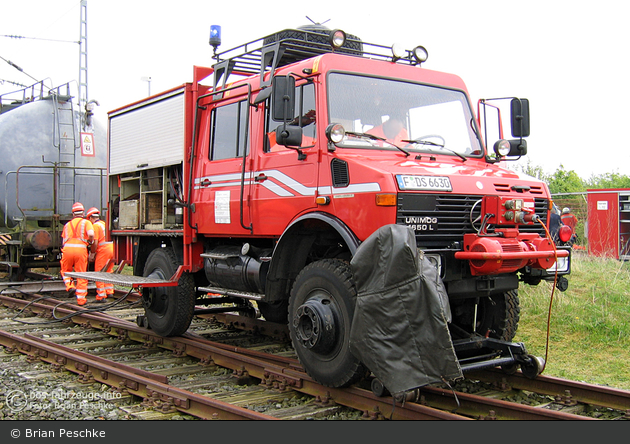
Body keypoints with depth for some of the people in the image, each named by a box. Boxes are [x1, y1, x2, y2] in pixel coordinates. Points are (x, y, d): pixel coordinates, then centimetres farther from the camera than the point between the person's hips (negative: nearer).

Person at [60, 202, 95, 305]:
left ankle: (69, 286, -1)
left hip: (67, 249, 2)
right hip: (81, 250, -2)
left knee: (65, 271, 24)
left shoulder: (67, 224, 23)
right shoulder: (86, 222, 10)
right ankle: (81, 298, 8)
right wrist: (91, 243, 10)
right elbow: (91, 235, -8)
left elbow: (63, 240, 20)